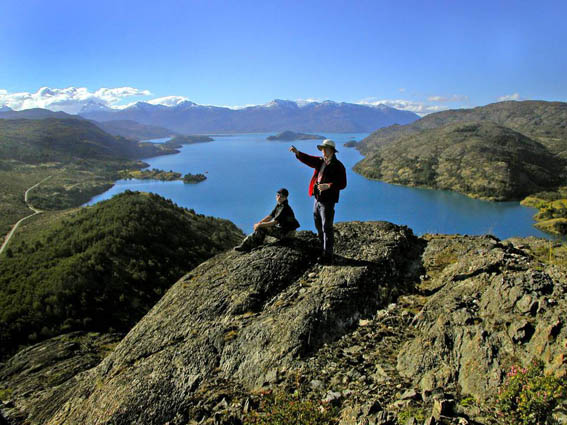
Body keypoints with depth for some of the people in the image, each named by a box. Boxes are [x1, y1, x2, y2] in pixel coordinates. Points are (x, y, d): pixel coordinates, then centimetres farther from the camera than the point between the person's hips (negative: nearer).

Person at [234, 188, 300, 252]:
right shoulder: (278, 205, 8)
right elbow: (270, 216, 9)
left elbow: (274, 223, -25)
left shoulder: (285, 208, -22)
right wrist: (258, 223, -4)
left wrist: (260, 225, -18)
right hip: (281, 228, 10)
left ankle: (245, 246, -4)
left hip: (285, 232, -10)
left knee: (261, 228, -14)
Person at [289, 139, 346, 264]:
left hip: (327, 201, -8)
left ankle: (328, 257, 4)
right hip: (317, 199, 8)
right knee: (319, 228, 16)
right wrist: (297, 152, -21)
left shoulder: (338, 166, -9)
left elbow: (342, 184, -13)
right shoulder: (320, 162, 12)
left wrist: (328, 186, -26)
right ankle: (323, 252, 30)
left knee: (327, 229, -3)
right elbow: (308, 159, -4)